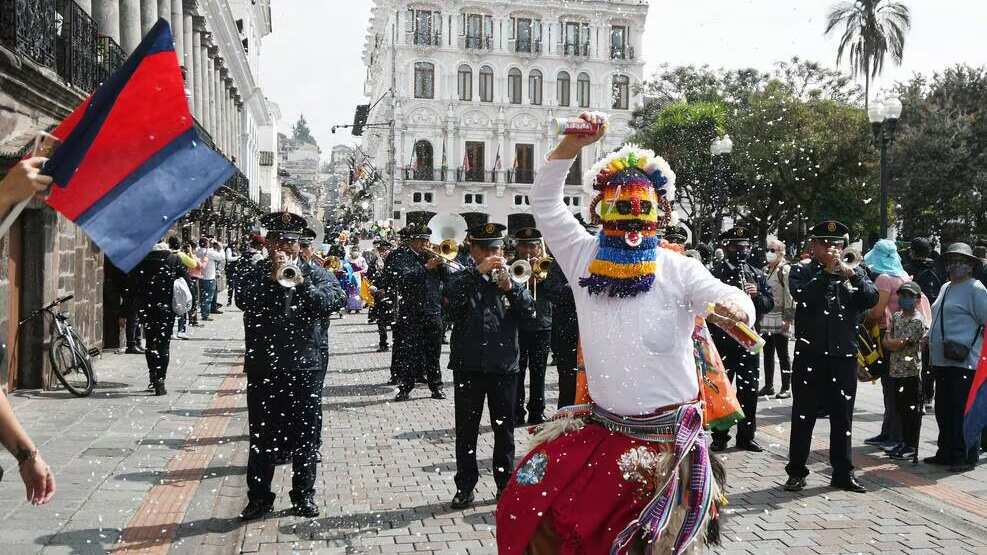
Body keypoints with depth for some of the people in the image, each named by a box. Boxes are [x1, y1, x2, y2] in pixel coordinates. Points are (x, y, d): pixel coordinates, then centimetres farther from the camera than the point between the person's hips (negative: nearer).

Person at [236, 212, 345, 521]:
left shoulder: (314, 273, 5)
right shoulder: (255, 273, 5)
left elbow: (327, 304, -11)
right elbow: (244, 301, -13)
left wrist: (300, 278, -20)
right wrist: (272, 278, -19)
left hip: (304, 367, 0)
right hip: (263, 368, 0)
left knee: (306, 435, 7)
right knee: (261, 436, 7)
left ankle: (303, 496, 20)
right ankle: (259, 498, 18)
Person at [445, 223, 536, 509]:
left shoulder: (512, 279, 7)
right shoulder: (463, 279, 2)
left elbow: (529, 311, -5)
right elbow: (452, 298, -19)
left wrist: (509, 287, -19)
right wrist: (478, 272, -26)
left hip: (504, 366, 1)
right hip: (468, 366, -1)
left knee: (504, 429, 11)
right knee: (467, 430, 7)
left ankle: (505, 483, 24)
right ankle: (465, 486, 17)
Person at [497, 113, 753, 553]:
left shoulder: (677, 270, -9)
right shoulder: (585, 257, 1)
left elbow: (736, 302, -20)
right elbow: (545, 202, -1)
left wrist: (733, 307, -45)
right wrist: (572, 144, -14)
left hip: (664, 437, -3)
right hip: (601, 426, 4)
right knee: (524, 507, -4)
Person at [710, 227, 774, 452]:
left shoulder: (758, 275, 12)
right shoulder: (714, 273, -4)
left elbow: (770, 303, 8)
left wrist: (757, 295, -11)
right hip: (722, 340, -4)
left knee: (749, 389, 9)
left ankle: (746, 436, 21)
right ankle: (719, 437, 14)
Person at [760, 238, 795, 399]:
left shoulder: (786, 270, -8)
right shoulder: (766, 270, 15)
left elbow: (790, 295, -13)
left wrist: (788, 318, -18)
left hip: (780, 319, -7)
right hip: (766, 318, 7)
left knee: (782, 354, -2)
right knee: (768, 353, 11)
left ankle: (786, 388, 4)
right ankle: (768, 386, 19)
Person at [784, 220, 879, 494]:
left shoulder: (855, 272, 11)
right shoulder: (801, 271, 4)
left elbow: (872, 298, -4)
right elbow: (802, 297, -15)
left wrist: (851, 274, -16)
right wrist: (827, 272, -16)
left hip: (844, 355, 2)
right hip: (809, 354, -2)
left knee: (843, 417, 8)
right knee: (803, 416, 4)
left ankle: (843, 472, 18)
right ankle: (796, 472, 12)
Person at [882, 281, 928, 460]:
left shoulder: (918, 321, -11)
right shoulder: (896, 316, 12)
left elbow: (898, 344, -15)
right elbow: (887, 341, 11)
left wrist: (891, 342, 2)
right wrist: (896, 343, -8)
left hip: (911, 371, -7)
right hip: (895, 370, 7)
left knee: (912, 408, 0)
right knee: (900, 407, 13)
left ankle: (912, 446, 6)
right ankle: (905, 441, 24)